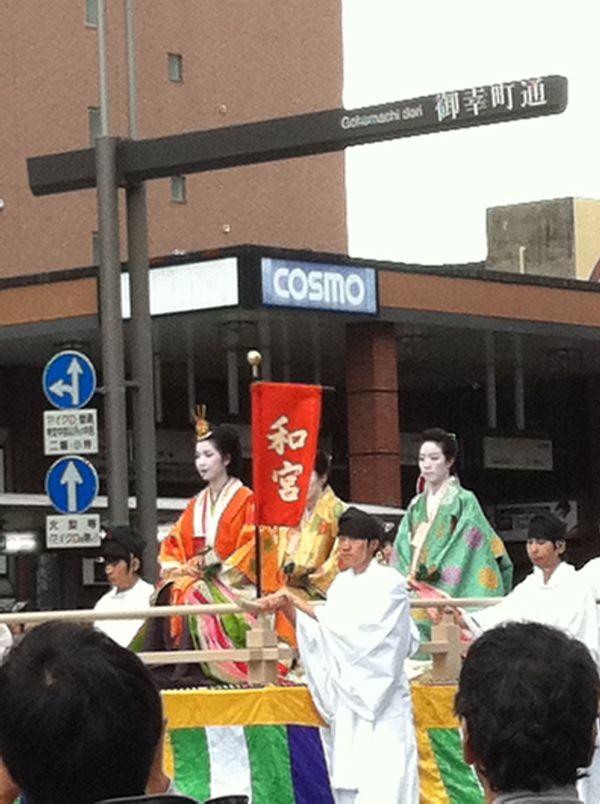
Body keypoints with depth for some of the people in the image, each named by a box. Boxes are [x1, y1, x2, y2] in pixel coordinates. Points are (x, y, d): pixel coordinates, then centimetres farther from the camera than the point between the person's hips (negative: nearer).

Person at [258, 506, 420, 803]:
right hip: (346, 698, 7)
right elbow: (319, 633, 10)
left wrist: (298, 601, -16)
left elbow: (347, 626, -18)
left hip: (382, 698, -7)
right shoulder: (343, 583, 11)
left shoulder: (390, 583, -8)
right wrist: (287, 608, -4)